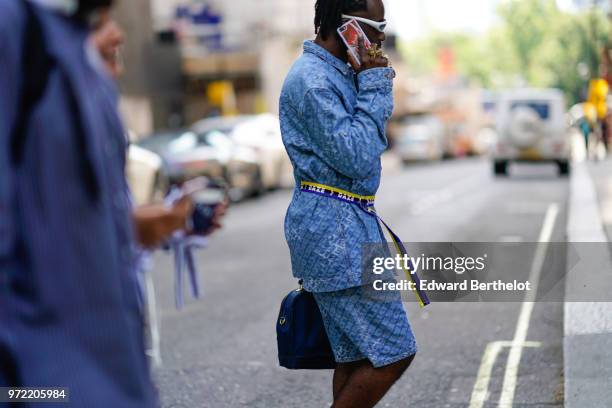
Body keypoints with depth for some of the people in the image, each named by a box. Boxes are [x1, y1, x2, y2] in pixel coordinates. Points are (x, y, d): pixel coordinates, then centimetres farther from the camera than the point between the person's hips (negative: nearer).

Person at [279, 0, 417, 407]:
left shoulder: (338, 73, 16)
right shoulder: (313, 80, -16)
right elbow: (357, 159, -20)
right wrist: (373, 85, -15)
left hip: (348, 227, 10)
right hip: (334, 230, -10)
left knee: (355, 354, 11)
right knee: (394, 352, -8)